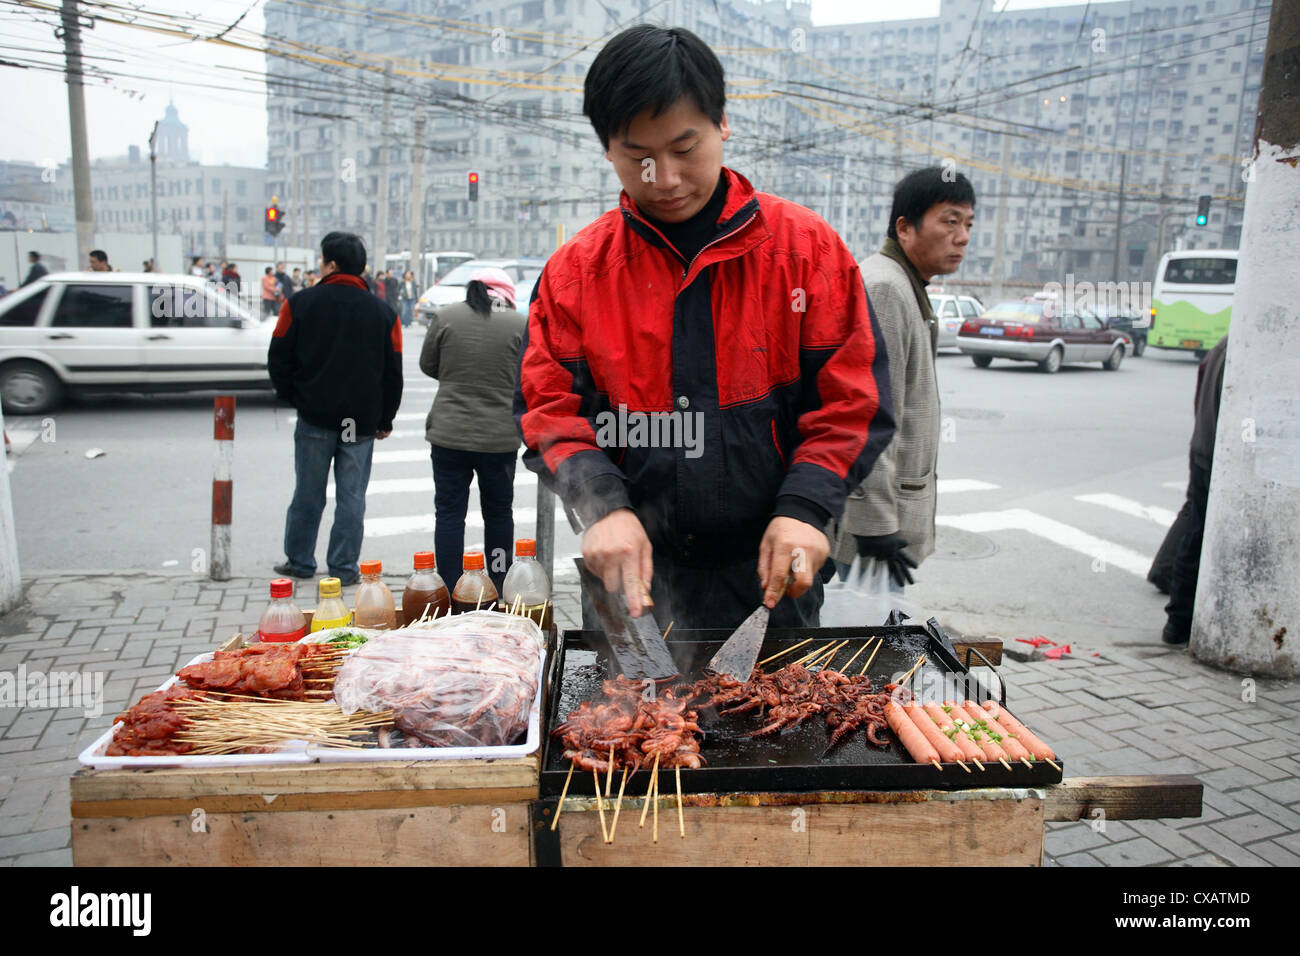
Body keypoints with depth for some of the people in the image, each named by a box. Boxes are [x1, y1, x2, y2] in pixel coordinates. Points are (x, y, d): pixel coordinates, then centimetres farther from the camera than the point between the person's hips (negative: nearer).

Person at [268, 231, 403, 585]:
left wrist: (294, 397, 15)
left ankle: (299, 561, 21)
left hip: (314, 415, 0)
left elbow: (278, 359, 2)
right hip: (362, 421, 1)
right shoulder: (383, 313, 2)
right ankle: (344, 567, 9)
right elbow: (393, 373, 4)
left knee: (308, 493, 10)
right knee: (352, 496, 5)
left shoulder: (300, 303, -1)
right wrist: (385, 419, 11)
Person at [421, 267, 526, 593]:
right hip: (500, 436, 0)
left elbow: (428, 365, 10)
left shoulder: (445, 317, -2)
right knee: (499, 511, 16)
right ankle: (498, 590, 27)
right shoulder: (520, 324, -4)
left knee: (449, 511, 8)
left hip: (449, 432, 0)